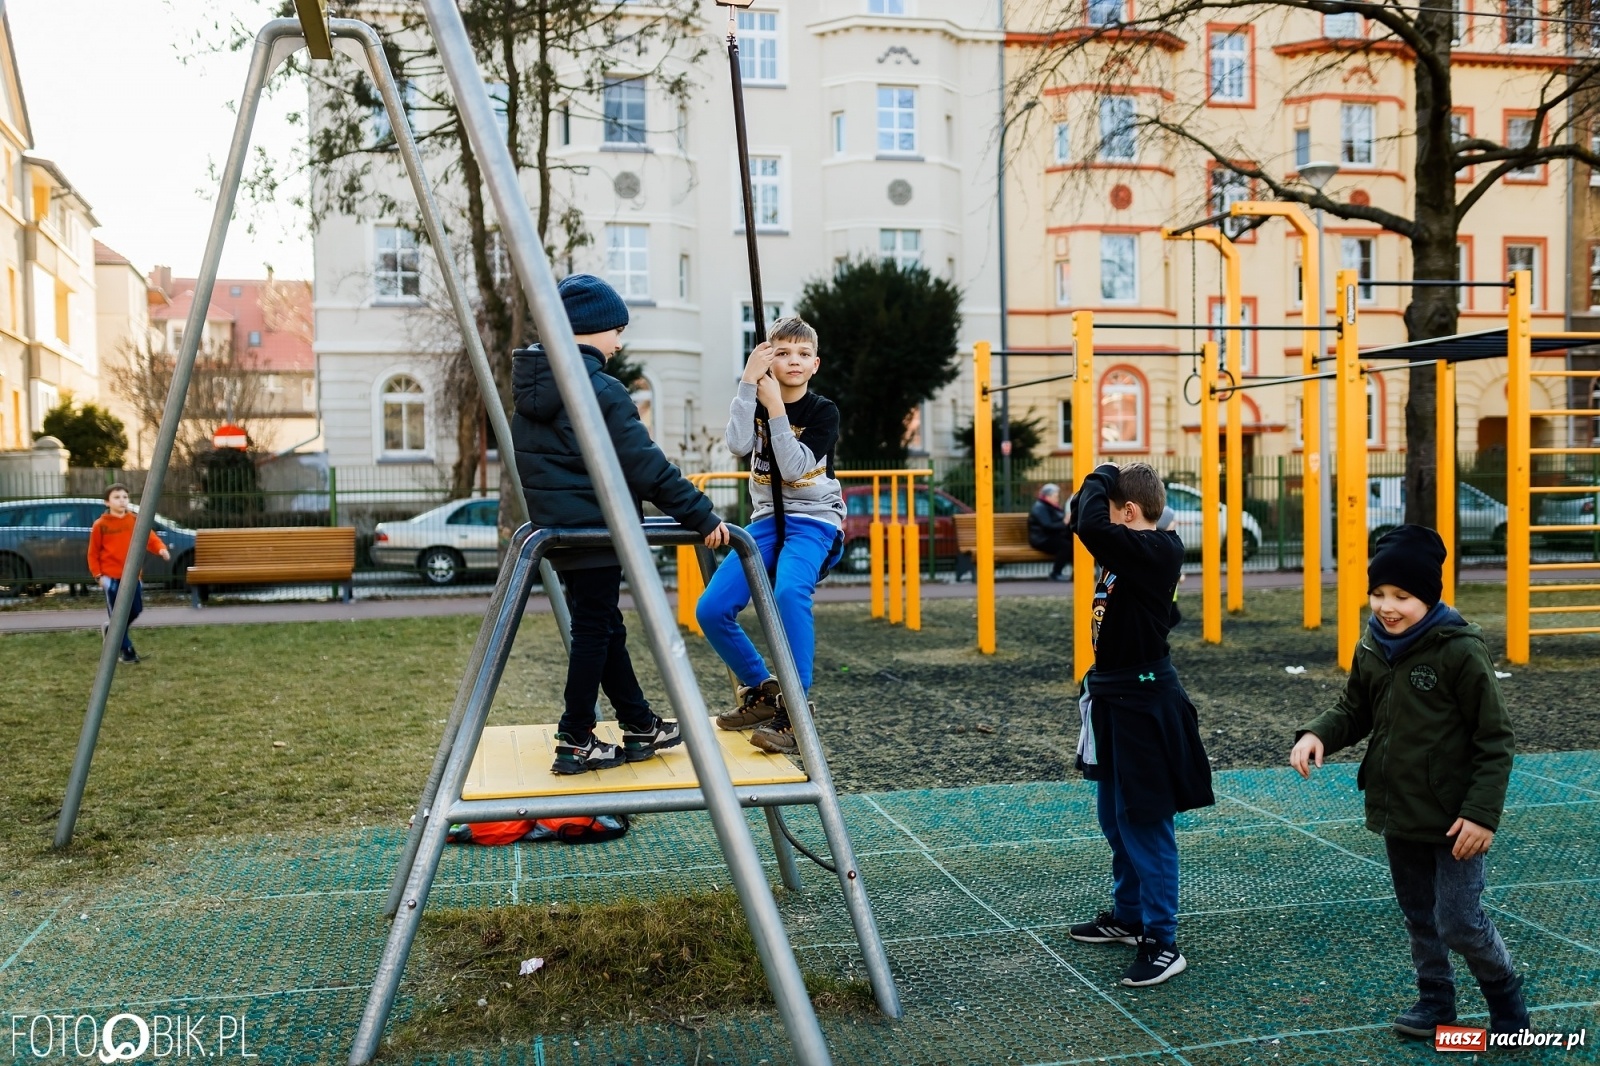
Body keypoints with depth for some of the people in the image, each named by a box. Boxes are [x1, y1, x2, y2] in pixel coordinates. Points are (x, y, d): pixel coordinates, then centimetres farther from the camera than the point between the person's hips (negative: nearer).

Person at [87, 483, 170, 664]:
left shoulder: (135, 520, 3)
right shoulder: (100, 525, -6)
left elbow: (149, 537, -6)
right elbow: (93, 553, -1)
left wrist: (160, 548, -27)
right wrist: (98, 575, -7)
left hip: (132, 575, 4)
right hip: (112, 577, -4)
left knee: (136, 610, 10)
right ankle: (127, 651, 7)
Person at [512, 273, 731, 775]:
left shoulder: (529, 385, 9)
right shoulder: (601, 391, -17)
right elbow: (647, 467, -19)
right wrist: (701, 514, -14)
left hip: (555, 527, 9)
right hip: (595, 528, -9)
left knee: (605, 628, 15)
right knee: (593, 632, 1)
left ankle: (641, 728, 25)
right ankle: (575, 743, 7)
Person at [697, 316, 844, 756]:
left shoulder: (823, 411, -4)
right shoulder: (756, 403, 6)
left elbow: (795, 468, -17)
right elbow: (738, 444, -16)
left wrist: (776, 408, -17)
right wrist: (748, 381, -17)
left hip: (814, 520, -5)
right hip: (767, 519, 5)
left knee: (789, 591, -37)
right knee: (711, 609, -11)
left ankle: (793, 711, -30)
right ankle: (761, 691, 12)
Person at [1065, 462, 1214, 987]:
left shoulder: (1158, 551, -19)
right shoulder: (1128, 549, 7)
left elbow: (1091, 527, -35)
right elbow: (1084, 527, 23)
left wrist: (1101, 478, -17)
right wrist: (1094, 489, 5)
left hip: (1144, 703, -10)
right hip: (1115, 697, 10)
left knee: (1145, 824, -3)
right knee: (1114, 819, 21)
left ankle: (1162, 943, 7)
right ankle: (1128, 915, 36)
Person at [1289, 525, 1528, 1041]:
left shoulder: (1460, 650, -18)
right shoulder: (1372, 648, 1)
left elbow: (1496, 740, -14)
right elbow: (1354, 712, 12)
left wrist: (1482, 812, -18)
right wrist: (1317, 734, -9)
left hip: (1453, 819, -6)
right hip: (1397, 811, 6)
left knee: (1458, 921, 1)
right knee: (1419, 916, 18)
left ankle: (1505, 993, 29)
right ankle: (1435, 1000, 36)